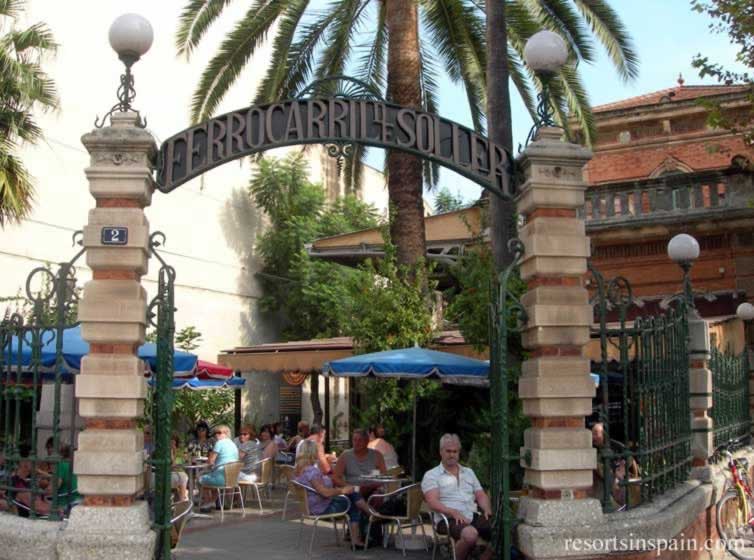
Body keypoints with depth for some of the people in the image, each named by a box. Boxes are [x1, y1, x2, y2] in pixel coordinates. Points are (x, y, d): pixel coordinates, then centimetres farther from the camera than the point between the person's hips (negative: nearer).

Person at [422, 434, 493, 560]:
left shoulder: (468, 472, 24)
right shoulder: (431, 475, 5)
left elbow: (481, 495, 20)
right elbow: (433, 503, -8)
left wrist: (487, 510, -3)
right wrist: (453, 512, -23)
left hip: (473, 516, 6)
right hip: (448, 519, -5)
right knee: (470, 534, -38)